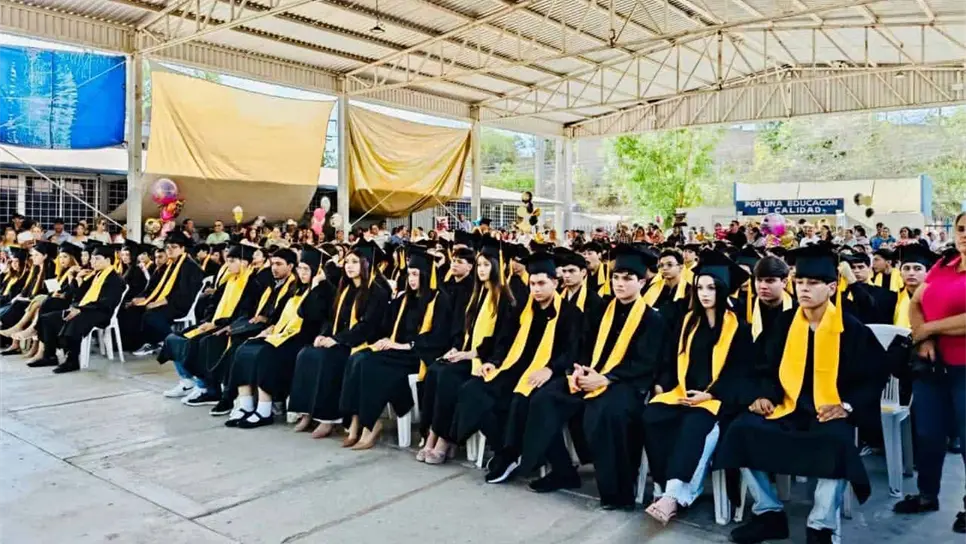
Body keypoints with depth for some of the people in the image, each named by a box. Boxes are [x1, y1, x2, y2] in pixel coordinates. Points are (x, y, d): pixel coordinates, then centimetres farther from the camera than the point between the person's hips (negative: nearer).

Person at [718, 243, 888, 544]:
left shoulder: (852, 329, -3)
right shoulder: (784, 323, 6)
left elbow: (874, 376, 0)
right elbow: (765, 367, 12)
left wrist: (847, 406, -15)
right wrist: (764, 395, -7)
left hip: (831, 413, -3)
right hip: (788, 408, 4)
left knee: (835, 441, -37)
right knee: (742, 430, -20)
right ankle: (769, 513, -4)